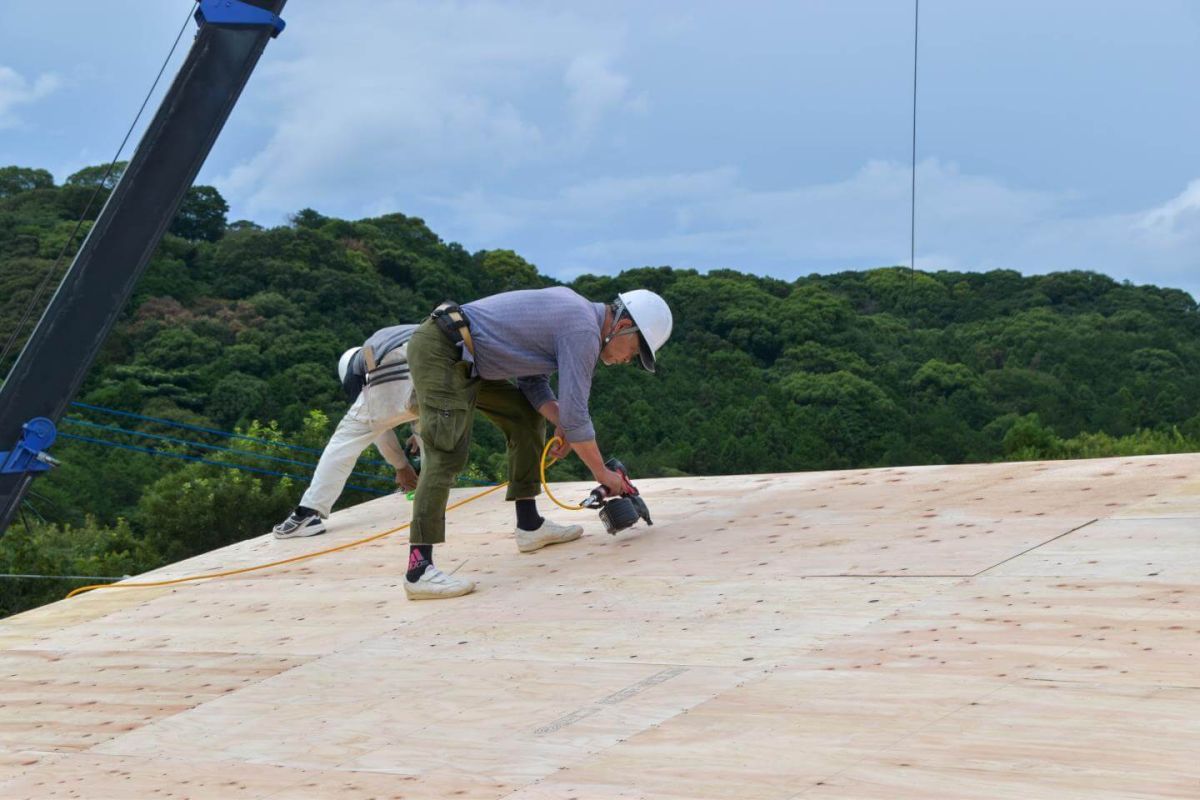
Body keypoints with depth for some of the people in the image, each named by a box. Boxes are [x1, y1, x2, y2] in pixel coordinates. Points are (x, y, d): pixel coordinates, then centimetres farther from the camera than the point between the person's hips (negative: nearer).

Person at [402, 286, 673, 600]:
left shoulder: (574, 310, 16)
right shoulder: (584, 333, -14)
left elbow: (532, 379, 18)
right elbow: (576, 416, -13)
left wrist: (562, 423, 3)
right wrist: (604, 474, 0)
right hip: (440, 352, -11)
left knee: (527, 419, 16)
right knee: (447, 455, -20)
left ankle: (529, 525, 20)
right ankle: (419, 569, -26)